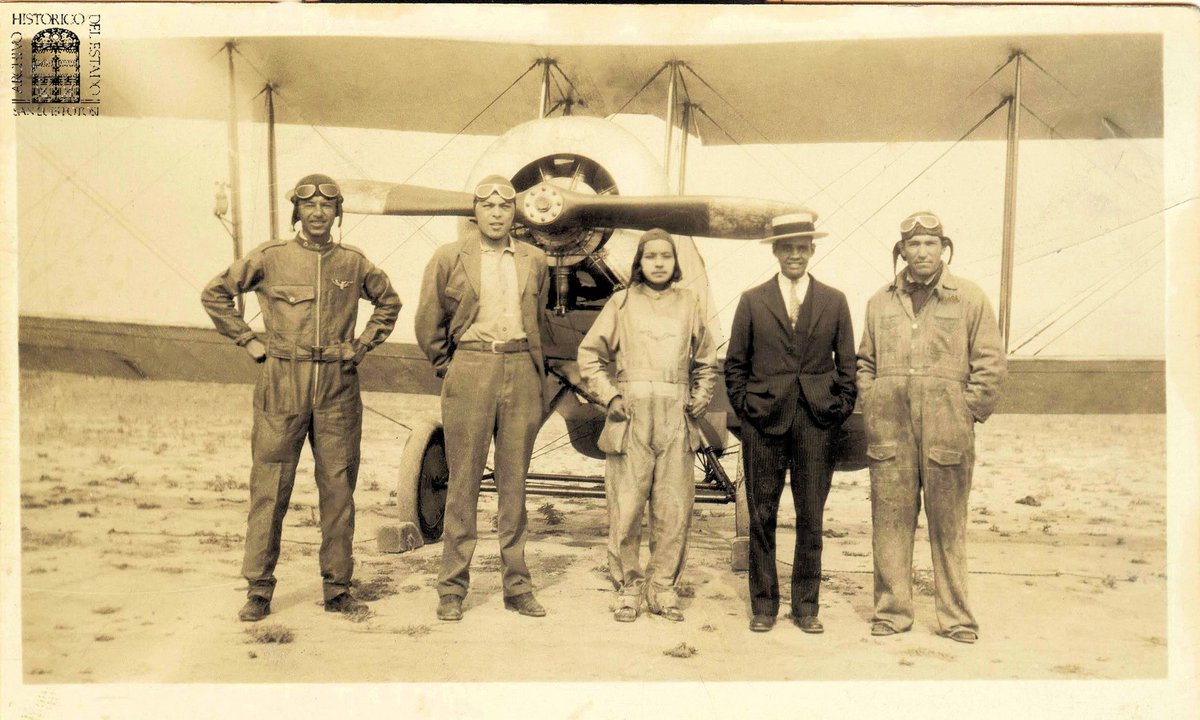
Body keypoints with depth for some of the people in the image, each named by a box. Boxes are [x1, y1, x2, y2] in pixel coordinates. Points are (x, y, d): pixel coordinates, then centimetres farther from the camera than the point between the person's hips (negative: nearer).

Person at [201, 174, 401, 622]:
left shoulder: (353, 262, 8)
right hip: (282, 389, -2)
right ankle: (259, 589, 13)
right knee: (269, 491, 2)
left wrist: (363, 345, 11)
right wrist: (249, 341, 3)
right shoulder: (270, 257, 2)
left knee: (338, 491, 6)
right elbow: (215, 294, 9)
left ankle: (338, 589, 16)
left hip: (338, 389, 2)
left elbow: (389, 301, 22)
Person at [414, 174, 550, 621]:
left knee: (514, 483, 7)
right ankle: (452, 587, 11)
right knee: (463, 483, 1)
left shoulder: (534, 261, 10)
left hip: (522, 373, 2)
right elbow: (428, 325, 8)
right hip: (470, 371, -2)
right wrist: (449, 367, 8)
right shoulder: (449, 258, 3)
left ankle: (517, 585, 15)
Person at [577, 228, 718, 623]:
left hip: (677, 418, 2)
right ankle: (628, 588, 11)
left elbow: (706, 363, 23)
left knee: (675, 509, 1)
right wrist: (609, 395, -1)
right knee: (625, 508, -3)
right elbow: (589, 354, 10)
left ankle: (664, 590, 14)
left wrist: (700, 398, 9)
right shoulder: (622, 303, 9)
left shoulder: (688, 304, 14)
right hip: (631, 414, -2)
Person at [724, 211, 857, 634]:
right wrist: (745, 406, -1)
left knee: (811, 520, 6)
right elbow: (735, 363, 8)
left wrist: (839, 410, 1)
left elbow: (846, 364, 10)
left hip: (816, 424, 1)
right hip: (764, 422, 0)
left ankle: (806, 606, 19)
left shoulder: (834, 302, 8)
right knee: (761, 517, 5)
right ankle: (763, 604, 18)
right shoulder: (753, 301, 6)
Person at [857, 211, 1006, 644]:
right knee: (890, 522, 5)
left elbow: (990, 365, 3)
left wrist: (965, 415, -2)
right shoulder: (881, 302, 12)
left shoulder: (970, 299, 5)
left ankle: (955, 616, 16)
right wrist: (873, 406, 7)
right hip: (890, 431, 2)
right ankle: (892, 610, 16)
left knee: (948, 526, 5)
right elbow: (864, 362, 19)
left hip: (947, 434, -2)